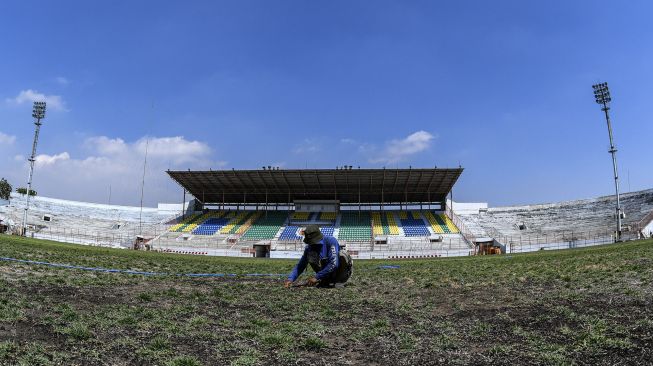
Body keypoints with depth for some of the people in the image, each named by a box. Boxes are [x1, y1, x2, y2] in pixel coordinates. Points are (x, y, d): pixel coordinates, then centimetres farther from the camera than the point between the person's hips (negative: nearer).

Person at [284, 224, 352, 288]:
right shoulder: (309, 248, -4)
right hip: (328, 275, 4)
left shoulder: (331, 241, -21)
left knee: (342, 254, -29)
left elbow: (333, 264, -29)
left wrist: (316, 277, -27)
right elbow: (300, 266, 0)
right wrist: (290, 279, -17)